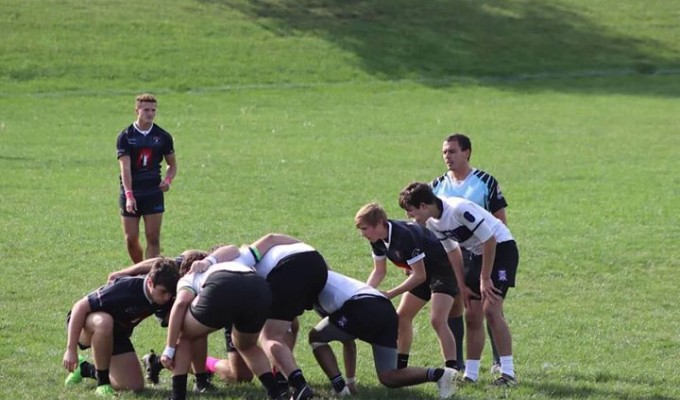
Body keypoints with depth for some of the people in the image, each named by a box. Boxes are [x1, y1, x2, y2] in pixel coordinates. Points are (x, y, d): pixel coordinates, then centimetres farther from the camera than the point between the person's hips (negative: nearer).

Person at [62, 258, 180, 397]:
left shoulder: (166, 296, -19)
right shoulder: (126, 288, -34)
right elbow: (80, 307, -29)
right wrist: (71, 349, -28)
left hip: (117, 334, 6)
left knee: (135, 386, -4)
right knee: (104, 322, -42)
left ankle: (86, 369, 21)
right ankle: (103, 382, -21)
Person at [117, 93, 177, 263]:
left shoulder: (163, 136, 3)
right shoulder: (125, 137, -3)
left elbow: (172, 164, 15)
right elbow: (125, 168, -12)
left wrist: (168, 180, -8)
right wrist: (129, 195, -24)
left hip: (154, 192, 1)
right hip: (130, 194, -1)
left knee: (153, 238, -7)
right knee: (131, 239, 3)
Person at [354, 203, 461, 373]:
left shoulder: (405, 236, -33)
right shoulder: (378, 240, -6)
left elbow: (419, 275, -30)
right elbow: (379, 271, 6)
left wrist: (390, 294, -28)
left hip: (443, 269, -10)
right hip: (422, 271, 10)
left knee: (437, 320, -23)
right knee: (402, 317, 11)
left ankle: (453, 369, -25)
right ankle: (400, 366, 25)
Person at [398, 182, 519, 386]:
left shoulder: (459, 209, -27)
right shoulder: (432, 223, -1)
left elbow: (490, 240, -25)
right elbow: (452, 251, 13)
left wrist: (485, 279, -20)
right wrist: (462, 285, 7)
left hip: (501, 247, -9)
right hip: (479, 253, 9)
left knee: (491, 309, -19)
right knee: (472, 316, 5)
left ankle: (508, 373, -17)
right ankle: (470, 374, 11)